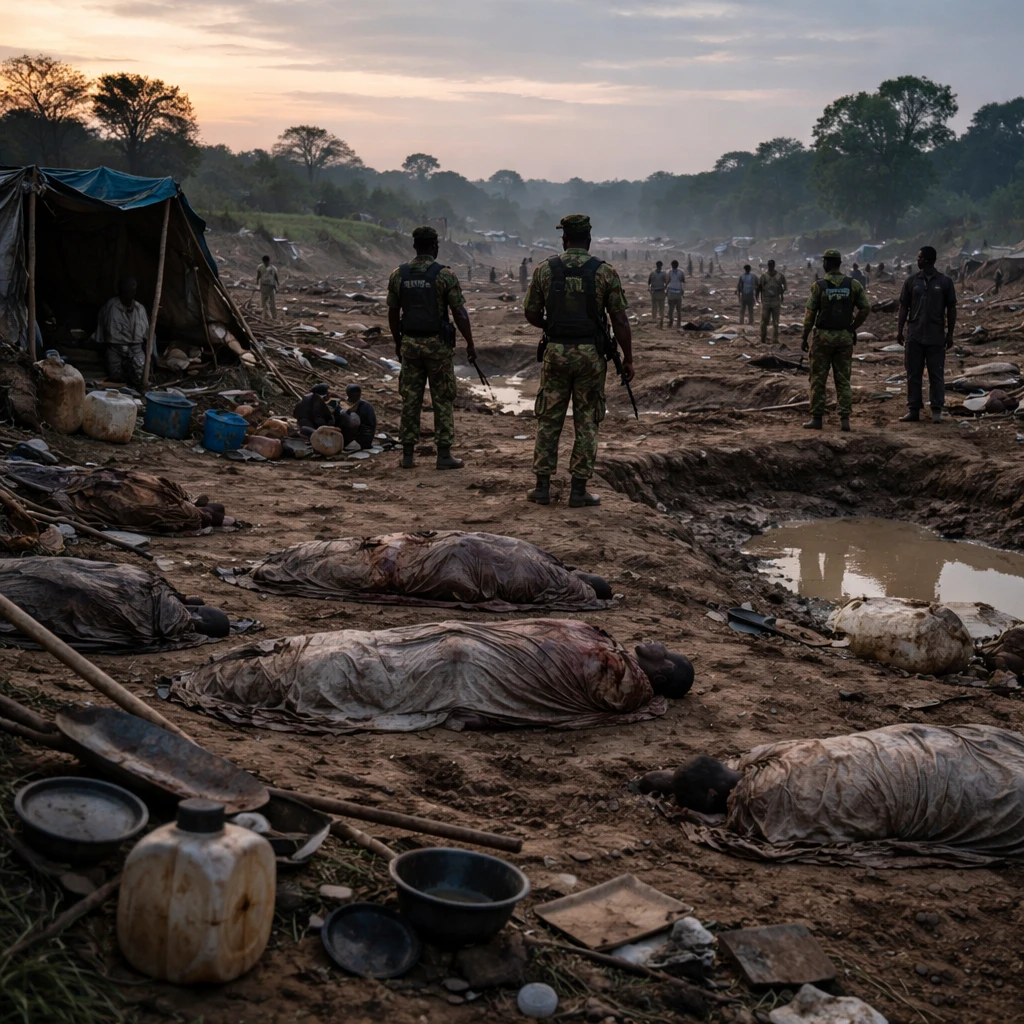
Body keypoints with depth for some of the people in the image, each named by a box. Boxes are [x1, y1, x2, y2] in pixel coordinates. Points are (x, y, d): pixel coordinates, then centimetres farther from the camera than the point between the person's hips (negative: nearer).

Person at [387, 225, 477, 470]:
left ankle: (408, 454, 11)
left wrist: (397, 342, 19)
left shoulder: (398, 274, 2)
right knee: (443, 400, 4)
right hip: (438, 344, -3)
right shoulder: (444, 274, -10)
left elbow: (393, 312, 8)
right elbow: (459, 313, -10)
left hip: (410, 344, 3)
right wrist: (470, 344, -1)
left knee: (410, 399, 9)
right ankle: (444, 455, 5)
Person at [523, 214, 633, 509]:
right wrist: (628, 359, 3)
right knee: (586, 422, 6)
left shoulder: (544, 269, -1)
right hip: (590, 354, -1)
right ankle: (578, 490, 7)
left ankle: (542, 487, 12)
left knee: (549, 420, 11)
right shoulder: (605, 272, -5)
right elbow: (620, 320, -5)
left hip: (555, 352, 1)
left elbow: (531, 313, 5)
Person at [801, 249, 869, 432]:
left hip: (823, 336, -3)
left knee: (818, 379, 6)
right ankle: (844, 419, 3)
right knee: (843, 380, 8)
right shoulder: (853, 285, -1)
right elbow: (865, 308, -2)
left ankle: (816, 418, 8)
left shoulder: (819, 286, -9)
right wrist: (853, 327, 10)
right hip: (844, 337, 3)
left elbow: (810, 315, -8)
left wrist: (804, 338, 0)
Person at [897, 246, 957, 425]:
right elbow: (904, 307, 7)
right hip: (914, 336, 2)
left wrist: (950, 334, -1)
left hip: (936, 338, -2)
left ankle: (937, 411, 5)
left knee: (936, 375, 1)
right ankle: (913, 410, 9)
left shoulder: (945, 282, 0)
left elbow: (951, 309, 2)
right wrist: (900, 330, 0)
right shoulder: (911, 281, 6)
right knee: (913, 374, 4)